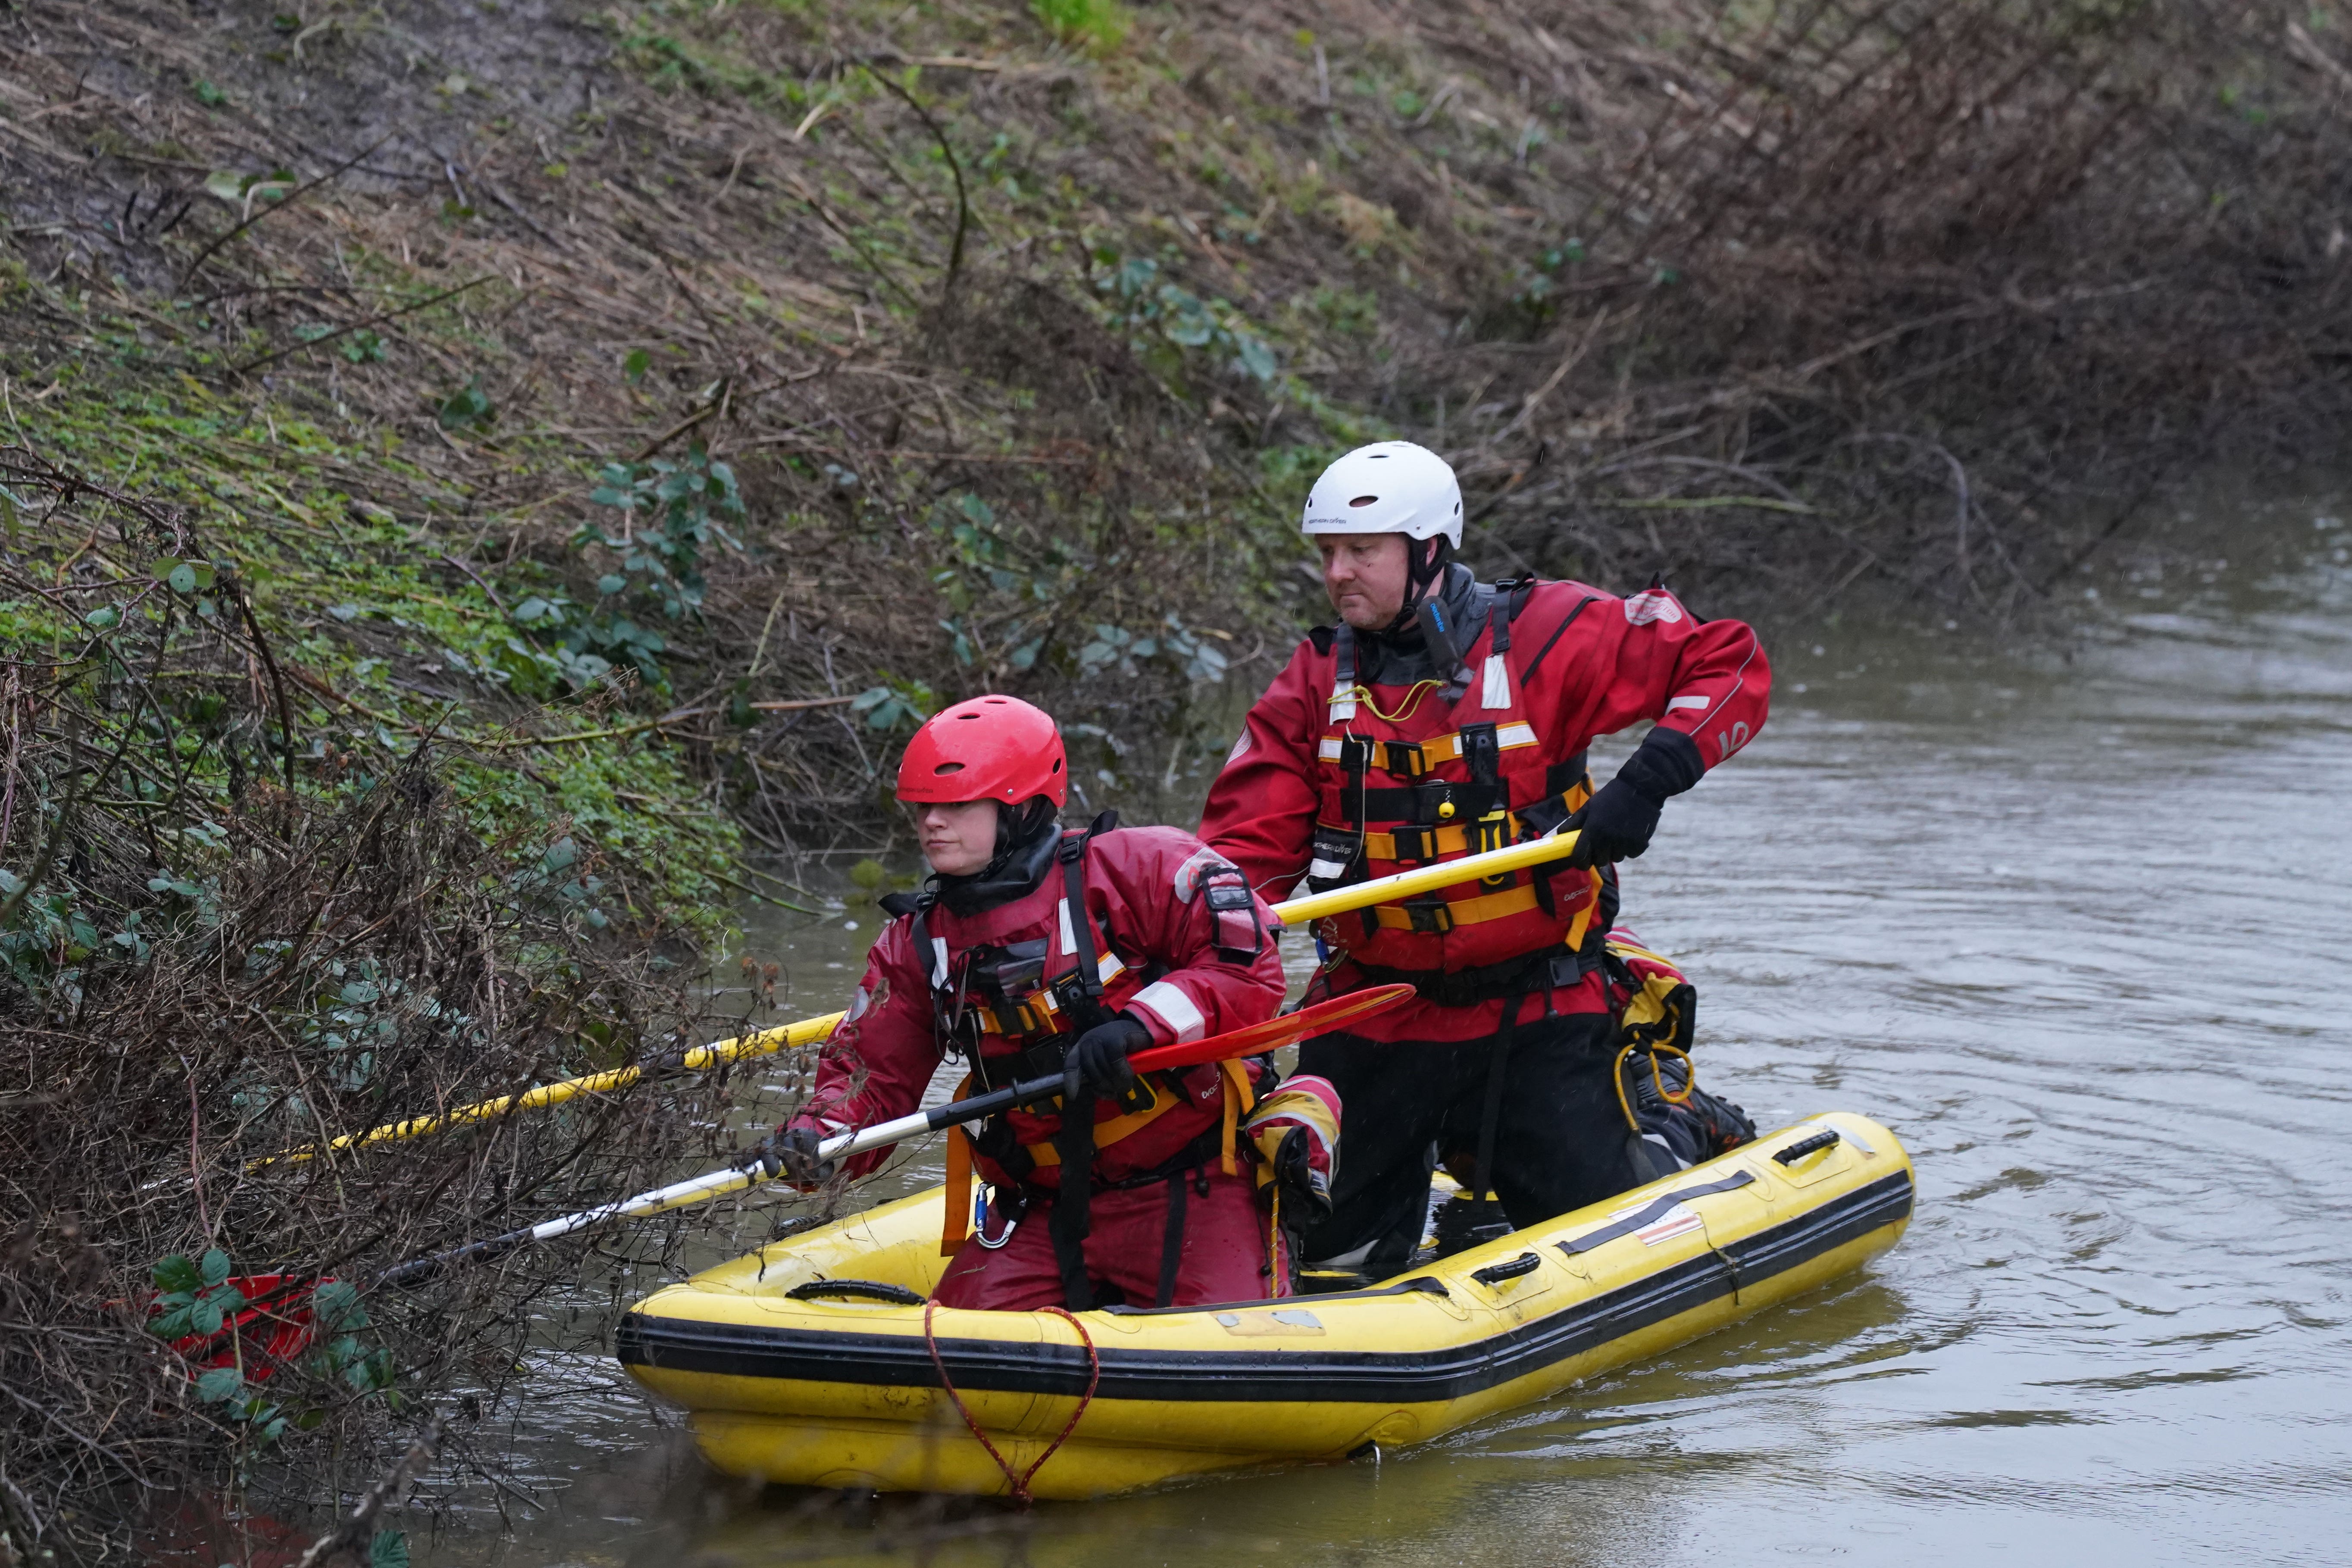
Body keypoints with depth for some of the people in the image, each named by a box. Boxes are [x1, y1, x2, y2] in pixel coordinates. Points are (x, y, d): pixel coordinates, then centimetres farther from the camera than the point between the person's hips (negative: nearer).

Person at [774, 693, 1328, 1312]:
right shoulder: (917, 943, 7)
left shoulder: (1133, 868, -10)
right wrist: (822, 1135, -16)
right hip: (1044, 1209, 4)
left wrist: (1142, 1023, -29)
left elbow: (1250, 965, -16)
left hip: (1188, 1188, -4)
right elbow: (873, 1073, 7)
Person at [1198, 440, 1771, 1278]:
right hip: (1372, 1015, 3)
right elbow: (1250, 841, -3)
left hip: (1536, 1018, -3)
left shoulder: (1547, 635, -8)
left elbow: (1730, 663, -7)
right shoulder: (1316, 682, 2)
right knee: (1336, 1257, 5)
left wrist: (1650, 778, -21)